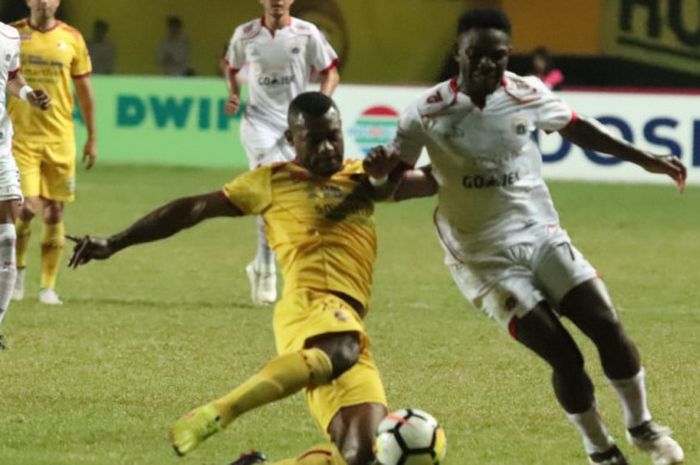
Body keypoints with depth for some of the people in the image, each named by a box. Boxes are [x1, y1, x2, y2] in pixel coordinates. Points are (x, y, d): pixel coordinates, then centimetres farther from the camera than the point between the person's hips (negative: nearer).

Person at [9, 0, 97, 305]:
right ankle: (18, 268, 14)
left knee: (54, 213, 2)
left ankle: (48, 286, 12)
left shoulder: (71, 38, 4)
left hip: (59, 139, 2)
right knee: (26, 208, -12)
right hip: (20, 136, -2)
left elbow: (84, 88, 11)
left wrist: (92, 137, 11)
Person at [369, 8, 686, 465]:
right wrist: (378, 170, -30)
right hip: (485, 258, -3)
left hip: (541, 235, 3)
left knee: (607, 325, -8)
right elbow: (391, 175, -5)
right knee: (562, 353, -13)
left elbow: (579, 129, 12)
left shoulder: (527, 94, -4)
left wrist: (646, 159, 12)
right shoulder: (428, 113, -12)